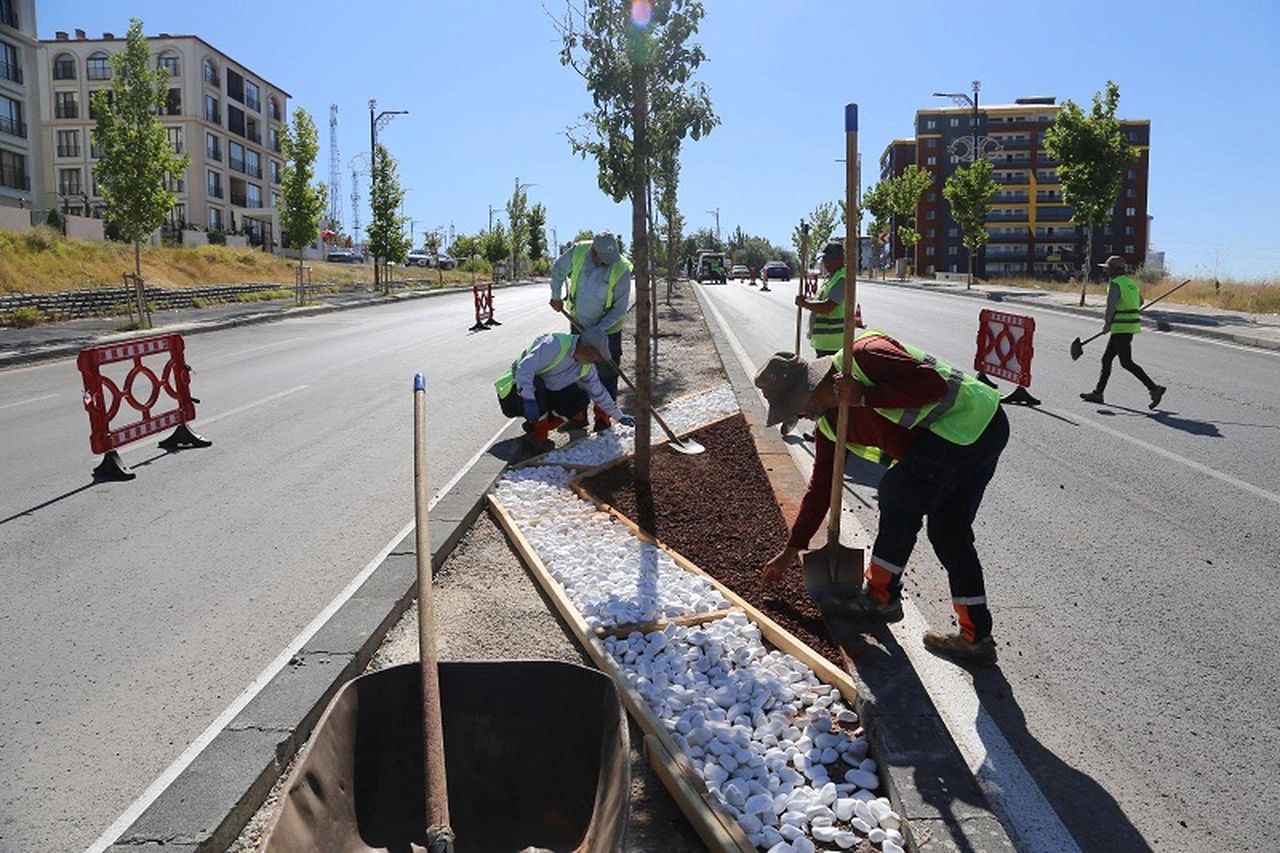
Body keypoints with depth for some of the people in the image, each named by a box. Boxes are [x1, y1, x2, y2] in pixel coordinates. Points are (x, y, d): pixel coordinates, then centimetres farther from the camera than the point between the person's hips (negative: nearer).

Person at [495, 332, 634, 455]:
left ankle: (534, 428, -6)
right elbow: (524, 368, -36)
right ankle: (537, 437, -21)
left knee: (581, 399, -9)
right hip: (516, 392, -7)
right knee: (537, 383, -38)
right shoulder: (555, 345, -27)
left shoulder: (587, 367, 0)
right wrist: (529, 400, -46)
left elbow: (598, 392, 14)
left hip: (542, 396, 7)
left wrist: (619, 417, 18)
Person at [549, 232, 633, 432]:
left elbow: (620, 308, -18)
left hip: (607, 330, -3)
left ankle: (602, 418, 12)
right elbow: (558, 270, 5)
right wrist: (556, 297, 7)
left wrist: (600, 329, -22)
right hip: (578, 325, 3)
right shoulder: (577, 252, -18)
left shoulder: (622, 270, -25)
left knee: (607, 375, 0)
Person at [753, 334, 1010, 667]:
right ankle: (976, 637, 21)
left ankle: (880, 596, 18)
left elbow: (932, 384, -24)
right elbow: (821, 484, 15)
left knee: (899, 500, 0)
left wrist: (865, 396, -22)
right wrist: (792, 549, 17)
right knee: (949, 533, 12)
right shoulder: (829, 421, 9)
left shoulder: (864, 355, -18)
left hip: (965, 422, -10)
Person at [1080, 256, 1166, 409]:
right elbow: (1140, 302, 29)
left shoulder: (1116, 284, -14)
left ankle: (1154, 388, -9)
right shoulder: (1129, 282, 15)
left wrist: (1107, 323, -17)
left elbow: (1111, 304, -26)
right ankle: (1098, 392, 18)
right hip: (1131, 325, 10)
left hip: (1121, 328, -10)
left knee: (1126, 362, -7)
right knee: (1106, 359, 14)